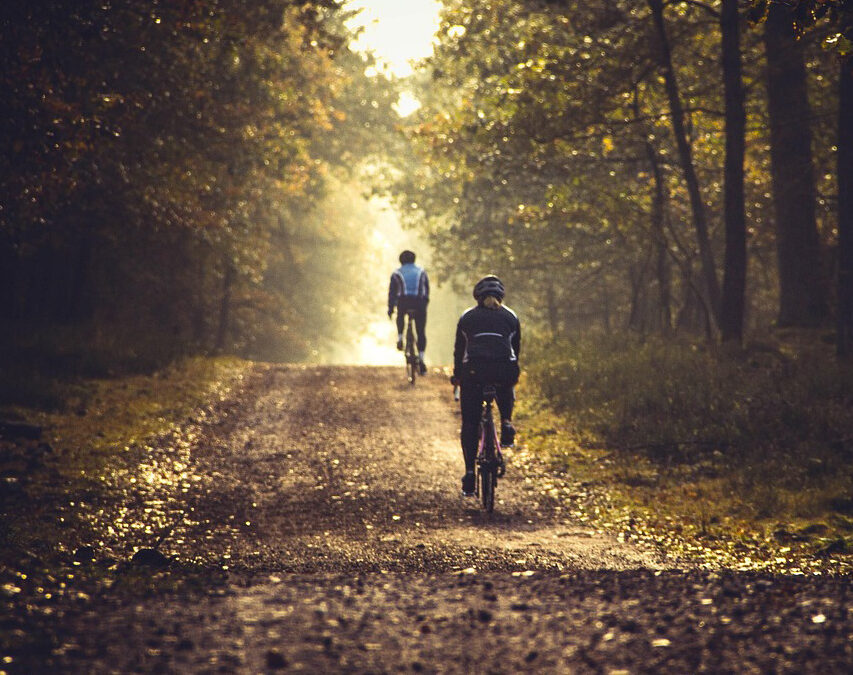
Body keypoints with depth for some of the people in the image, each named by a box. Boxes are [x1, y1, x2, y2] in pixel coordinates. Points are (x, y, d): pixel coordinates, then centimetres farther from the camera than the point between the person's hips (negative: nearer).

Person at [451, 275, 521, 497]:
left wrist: (457, 376, 38)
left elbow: (459, 350, 23)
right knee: (505, 391, 38)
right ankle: (506, 423, 13)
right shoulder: (510, 317, 19)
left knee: (469, 424, 8)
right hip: (505, 369, 1)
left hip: (473, 371, -1)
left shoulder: (467, 317, 18)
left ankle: (469, 472, -1)